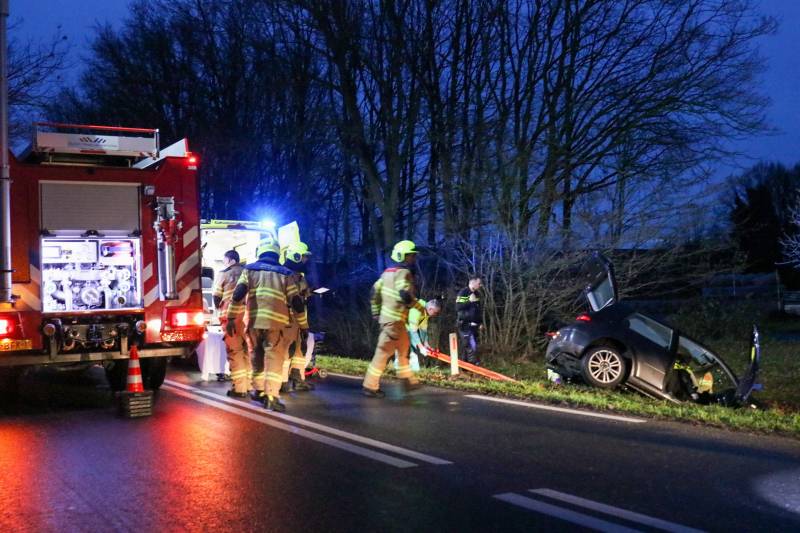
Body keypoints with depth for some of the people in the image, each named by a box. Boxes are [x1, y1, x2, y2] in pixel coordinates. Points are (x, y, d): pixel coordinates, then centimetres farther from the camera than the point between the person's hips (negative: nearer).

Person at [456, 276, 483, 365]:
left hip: (474, 325, 7)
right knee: (471, 346, -14)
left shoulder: (477, 294, 12)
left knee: (468, 347, 10)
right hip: (465, 324, -7)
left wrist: (481, 322, 17)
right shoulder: (463, 293, -11)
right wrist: (470, 301, -25)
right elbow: (458, 307, -20)